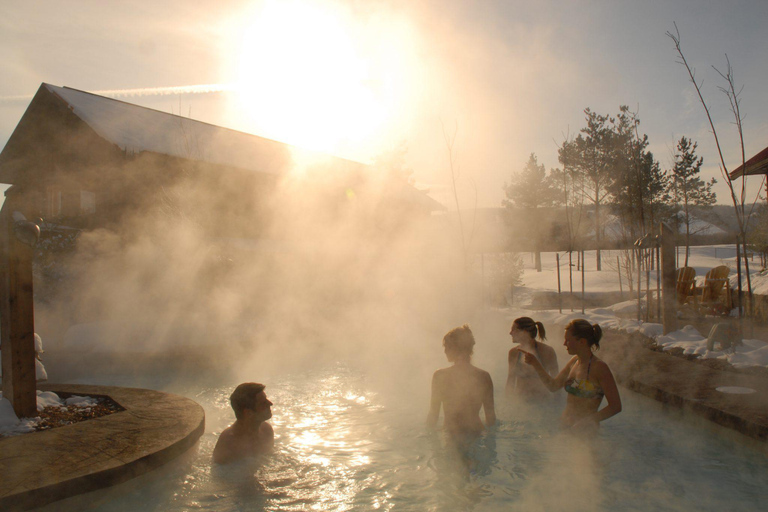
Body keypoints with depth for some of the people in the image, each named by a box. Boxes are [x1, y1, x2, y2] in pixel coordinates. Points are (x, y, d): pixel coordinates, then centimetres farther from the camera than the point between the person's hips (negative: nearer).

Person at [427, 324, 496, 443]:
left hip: (449, 438, -2)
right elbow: (491, 416, 2)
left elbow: (433, 415, -3)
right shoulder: (484, 376, -5)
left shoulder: (440, 376, -10)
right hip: (476, 435, 2)